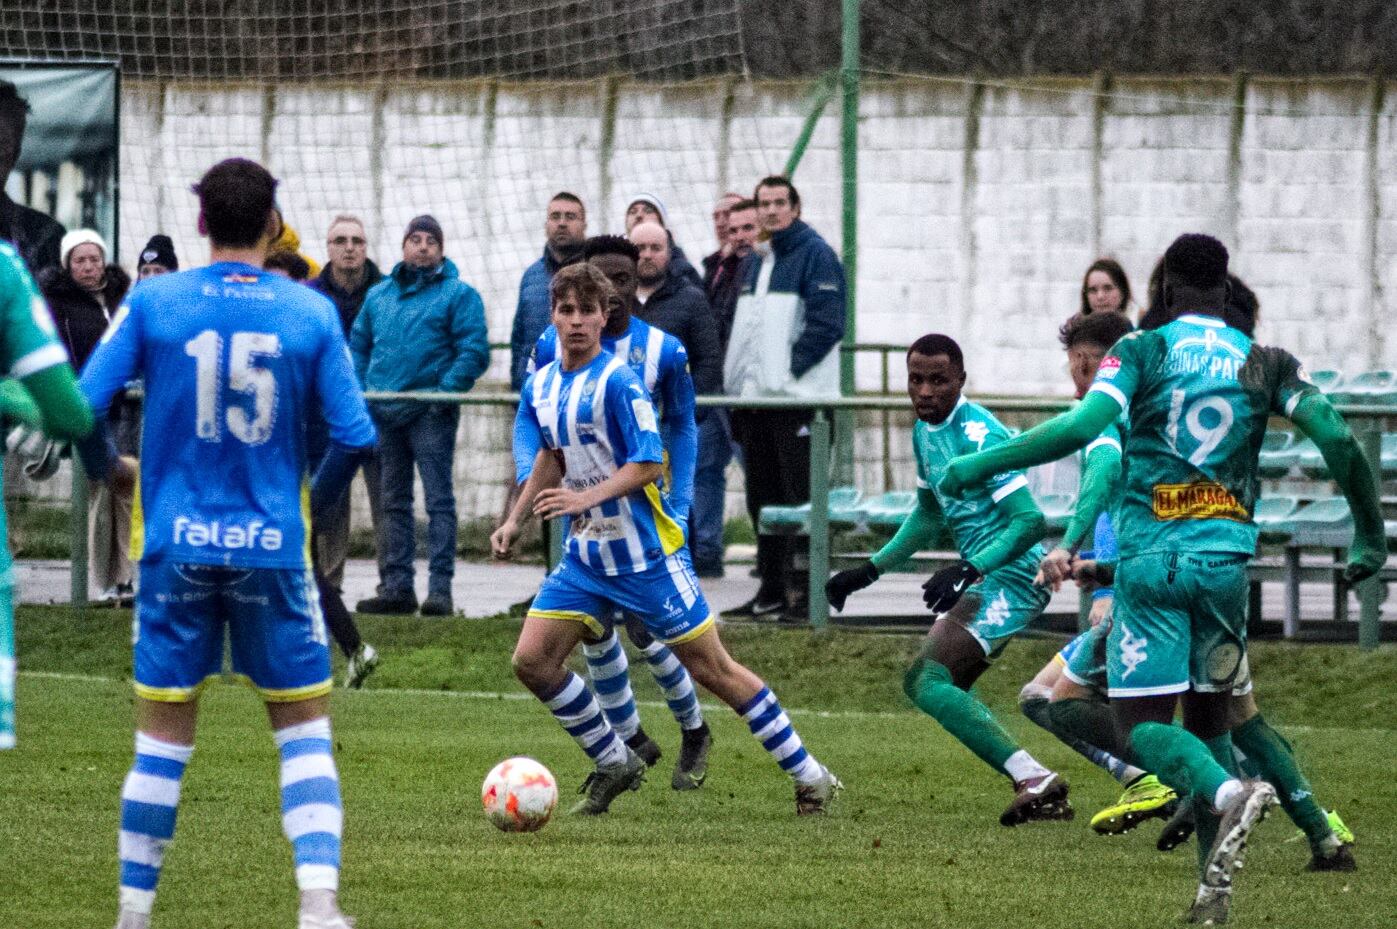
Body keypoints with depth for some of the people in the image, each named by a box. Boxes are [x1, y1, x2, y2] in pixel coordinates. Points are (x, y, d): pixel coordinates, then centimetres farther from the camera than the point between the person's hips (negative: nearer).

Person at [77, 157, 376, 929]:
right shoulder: (310, 313, -2)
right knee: (304, 729, 8)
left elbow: (80, 407, -6)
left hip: (178, 545, 0)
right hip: (272, 547, 0)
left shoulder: (153, 302, -3)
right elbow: (354, 435, -2)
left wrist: (103, 466, 15)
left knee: (163, 735, 8)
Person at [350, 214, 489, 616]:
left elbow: (474, 352, -8)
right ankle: (397, 588, 15)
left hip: (430, 413, -6)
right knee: (393, 503, 10)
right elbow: (358, 344, 21)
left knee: (438, 500, -7)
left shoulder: (458, 294, -1)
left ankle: (440, 589, -9)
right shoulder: (379, 294, 17)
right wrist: (359, 390, 6)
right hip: (384, 413, 6)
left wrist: (446, 391, -17)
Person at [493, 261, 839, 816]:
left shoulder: (617, 381, -15)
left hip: (646, 554, -7)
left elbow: (648, 463, -18)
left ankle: (810, 776, 5)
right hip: (586, 556, 7)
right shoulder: (540, 387, 7)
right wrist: (515, 521, 14)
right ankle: (614, 765, 14)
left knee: (710, 667, -4)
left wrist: (586, 498, -28)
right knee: (532, 661, -4)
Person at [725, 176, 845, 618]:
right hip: (755, 398, 9)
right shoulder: (755, 263, 19)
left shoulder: (815, 255, -7)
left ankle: (809, 591, -8)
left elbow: (826, 323, -15)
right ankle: (771, 589, 18)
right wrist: (737, 377, 9)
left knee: (802, 497, -9)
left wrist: (789, 367, -16)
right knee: (763, 498, 11)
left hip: (799, 398, -9)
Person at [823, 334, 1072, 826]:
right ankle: (1038, 788, 10)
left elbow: (1030, 521, -24)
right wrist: (870, 570, 23)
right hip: (983, 577, 11)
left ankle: (1034, 780, -22)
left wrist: (967, 571, -31)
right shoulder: (924, 432, 11)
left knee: (928, 680, -19)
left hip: (1011, 577, -11)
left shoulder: (978, 435, -19)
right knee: (923, 682, 15)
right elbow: (929, 516, 27)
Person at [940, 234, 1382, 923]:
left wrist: (976, 467, -8)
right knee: (1210, 717, 15)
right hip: (1226, 556, 3)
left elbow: (1084, 427, -16)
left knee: (1142, 727, 0)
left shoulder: (1142, 351, -2)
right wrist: (1371, 537, 9)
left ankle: (1227, 793, -31)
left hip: (1150, 556, -3)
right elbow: (1336, 438, -4)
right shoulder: (1265, 363, 6)